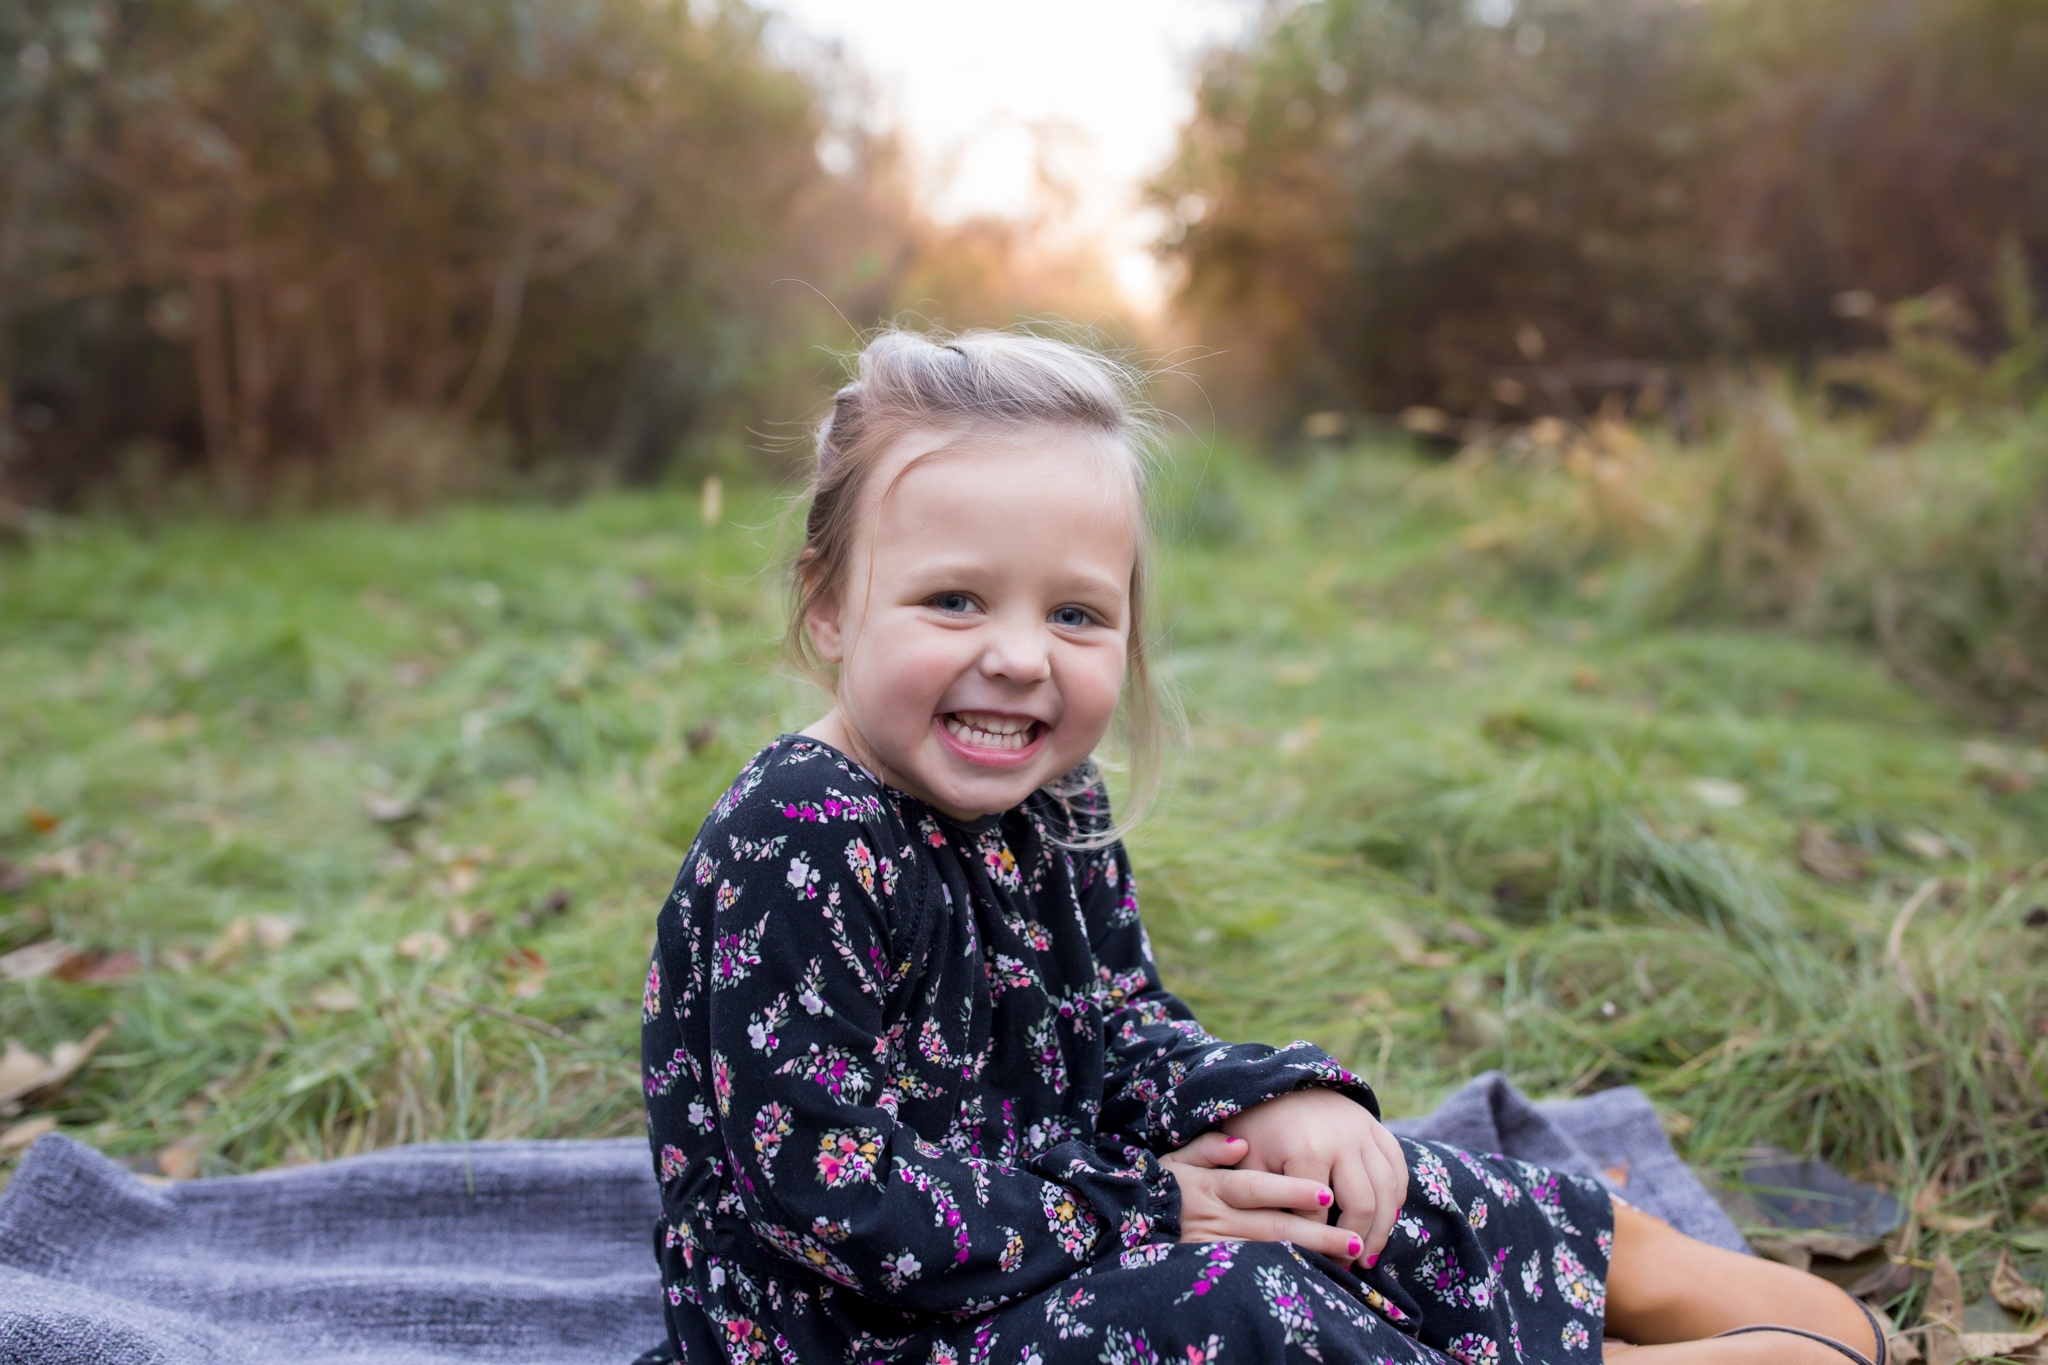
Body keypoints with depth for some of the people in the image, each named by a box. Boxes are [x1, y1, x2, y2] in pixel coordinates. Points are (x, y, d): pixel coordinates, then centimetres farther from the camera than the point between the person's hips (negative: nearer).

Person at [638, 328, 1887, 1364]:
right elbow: (836, 1194, -27)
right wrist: (1141, 1212, -19)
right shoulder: (799, 848, -27)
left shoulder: (1050, 805, -1)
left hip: (1054, 1227, 8)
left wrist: (1279, 1095, -13)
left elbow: (1120, 1032, 8)